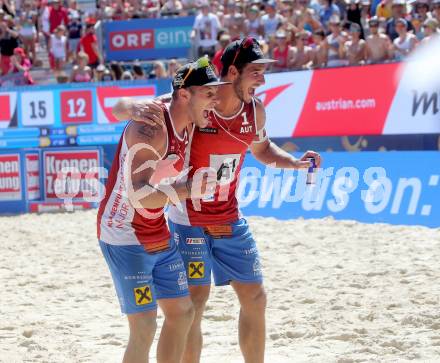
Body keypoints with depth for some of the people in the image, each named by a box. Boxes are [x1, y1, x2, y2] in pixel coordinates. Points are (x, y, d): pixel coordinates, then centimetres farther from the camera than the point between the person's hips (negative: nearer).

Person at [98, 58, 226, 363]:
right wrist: (187, 189, -44)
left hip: (159, 237, 10)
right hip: (125, 237, -10)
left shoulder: (186, 125, 4)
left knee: (182, 312, 15)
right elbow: (138, 196, -34)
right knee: (144, 327, -12)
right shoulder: (151, 129, -25)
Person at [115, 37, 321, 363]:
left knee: (255, 298, 11)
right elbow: (120, 107, -17)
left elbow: (262, 149, 20)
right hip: (189, 222, -6)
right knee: (194, 302, -6)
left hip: (230, 220, 6)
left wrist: (295, 163, 2)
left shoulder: (255, 111, -2)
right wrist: (137, 108, -41)